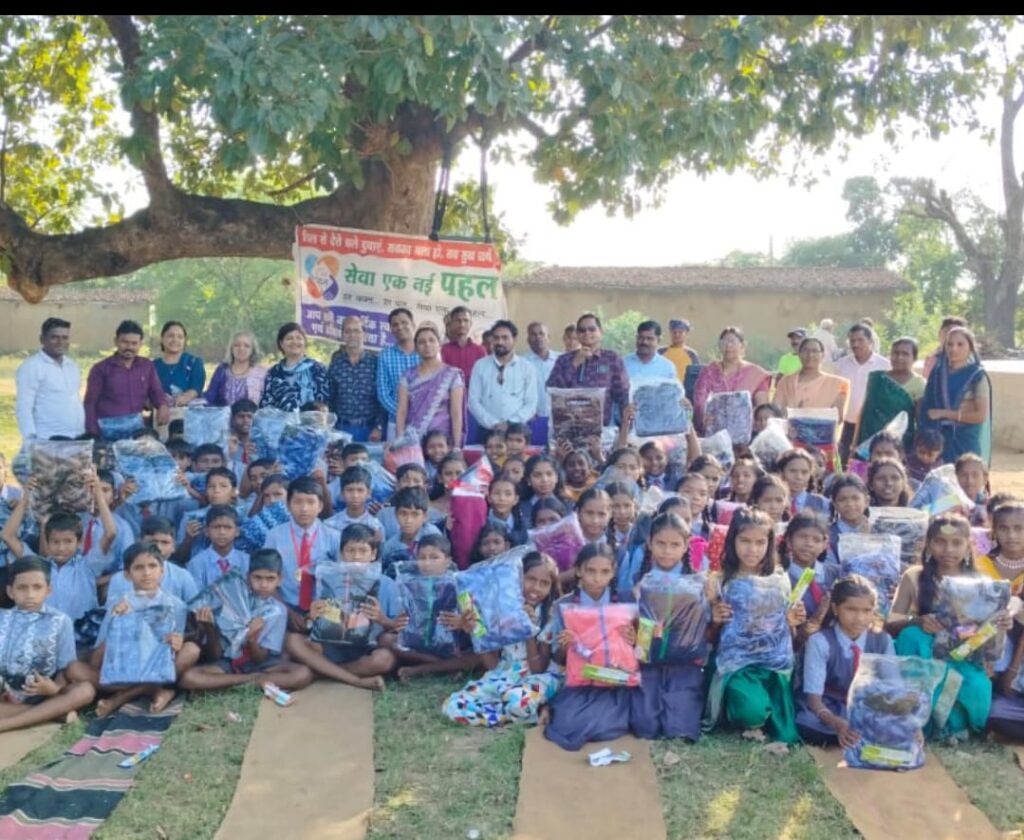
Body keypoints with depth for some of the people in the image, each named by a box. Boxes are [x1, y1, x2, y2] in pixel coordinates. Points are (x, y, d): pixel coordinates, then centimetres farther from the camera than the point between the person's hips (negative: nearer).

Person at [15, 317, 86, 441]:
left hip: (76, 441, 7)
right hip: (48, 442, -7)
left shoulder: (72, 366, 17)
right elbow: (23, 407, -9)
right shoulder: (31, 367, -5)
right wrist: (31, 441, -16)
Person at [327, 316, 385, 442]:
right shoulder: (335, 363, 4)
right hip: (343, 429, 1)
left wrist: (379, 427, -9)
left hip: (370, 429, -1)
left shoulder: (376, 362, -2)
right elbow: (329, 399, 9)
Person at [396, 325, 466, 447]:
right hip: (412, 439, 2)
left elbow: (456, 414, -3)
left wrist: (456, 446, -9)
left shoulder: (452, 375, 1)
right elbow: (401, 412, 5)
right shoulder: (408, 376, 8)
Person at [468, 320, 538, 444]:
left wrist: (510, 423, -12)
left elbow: (531, 404, 1)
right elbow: (473, 401, 1)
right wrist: (493, 423, -11)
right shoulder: (480, 366, 6)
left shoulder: (527, 368, 5)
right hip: (486, 431, 0)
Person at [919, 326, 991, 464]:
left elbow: (981, 416, -11)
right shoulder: (938, 371, 7)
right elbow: (927, 403, 15)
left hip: (966, 439, -4)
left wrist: (944, 413, -12)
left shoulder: (978, 376, -5)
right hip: (940, 437, 4)